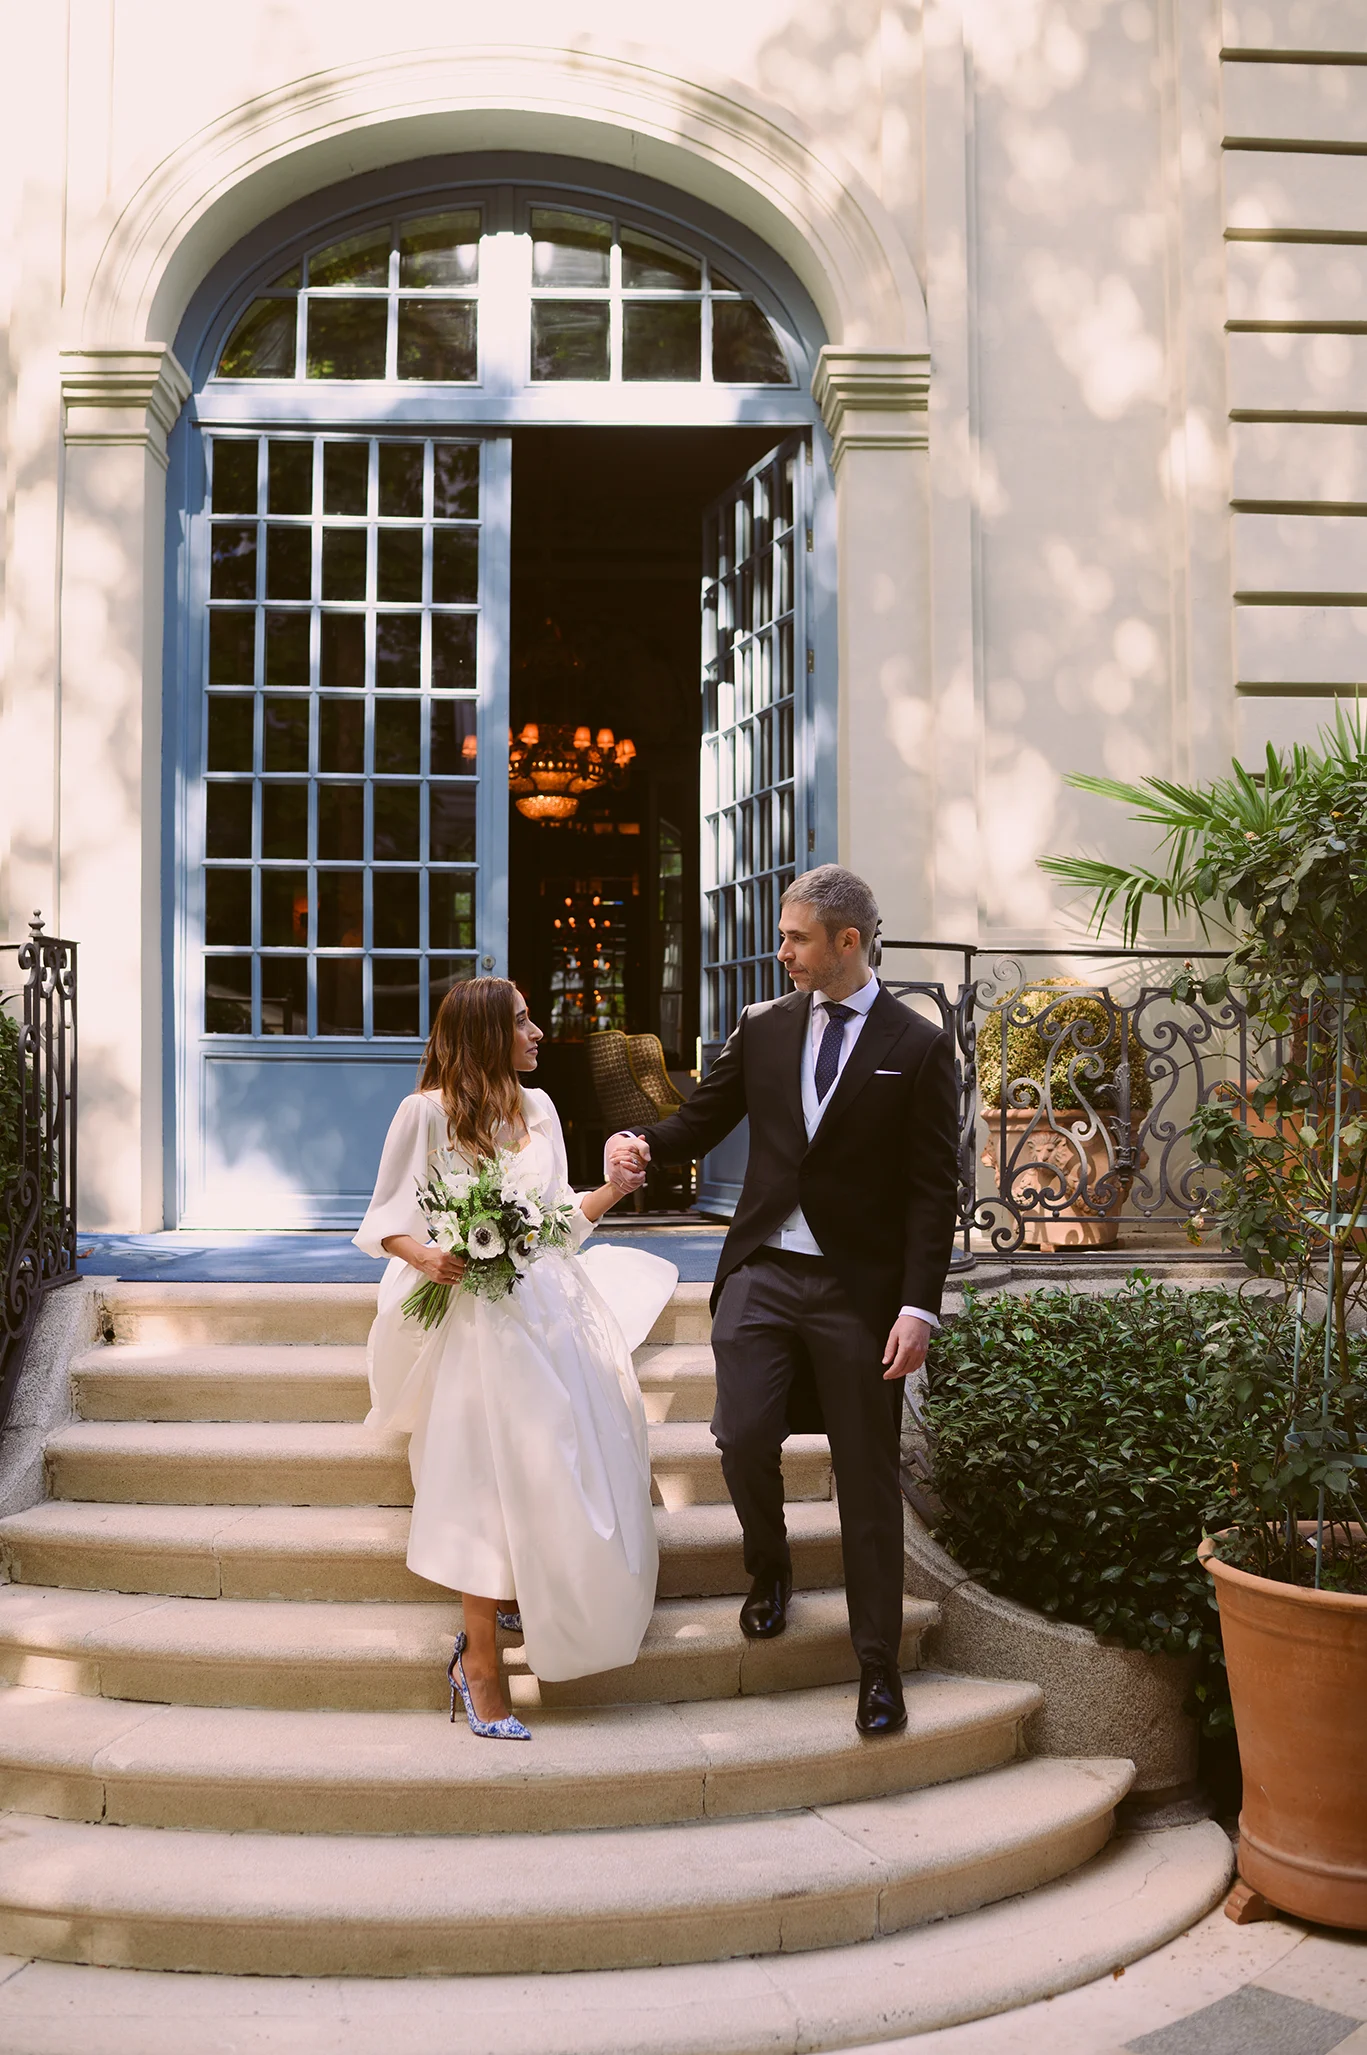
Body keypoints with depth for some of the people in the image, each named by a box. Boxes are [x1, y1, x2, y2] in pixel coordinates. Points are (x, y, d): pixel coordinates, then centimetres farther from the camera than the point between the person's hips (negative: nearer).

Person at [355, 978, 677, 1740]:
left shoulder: (538, 1108, 15)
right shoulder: (428, 1111, -4)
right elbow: (386, 1221, -2)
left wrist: (611, 1191, 0)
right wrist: (425, 1256, -22)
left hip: (557, 1307, 6)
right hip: (482, 1317, -6)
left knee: (572, 1468, 0)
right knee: (493, 1478, -11)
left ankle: (517, 1599, 21)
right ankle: (480, 1659, -1)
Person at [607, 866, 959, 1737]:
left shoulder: (918, 1045, -2)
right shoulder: (763, 1027, 8)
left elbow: (933, 1190, -4)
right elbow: (704, 1119, 13)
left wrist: (919, 1306, -11)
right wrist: (644, 1142, -10)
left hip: (860, 1288, -3)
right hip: (763, 1272, 3)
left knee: (867, 1478, 3)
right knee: (744, 1436, -9)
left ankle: (879, 1666, 16)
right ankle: (770, 1568, 24)